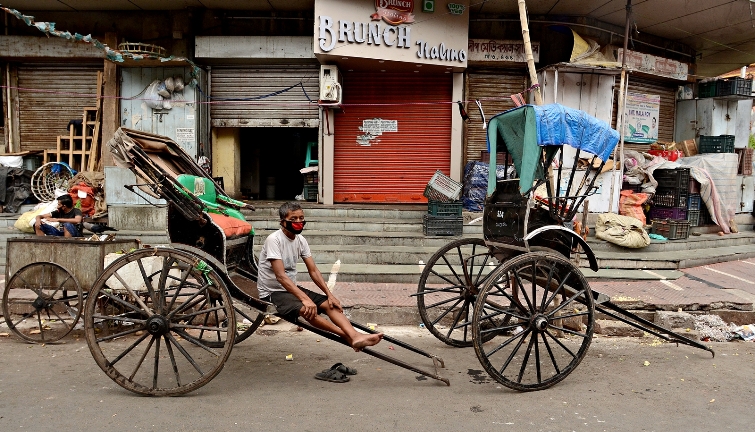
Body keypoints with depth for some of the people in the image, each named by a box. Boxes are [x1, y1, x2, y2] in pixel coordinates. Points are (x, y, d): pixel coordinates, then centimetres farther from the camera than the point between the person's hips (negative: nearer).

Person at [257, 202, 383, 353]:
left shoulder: (300, 240, 3)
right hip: (272, 293, -8)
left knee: (329, 304, -13)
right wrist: (305, 299, -35)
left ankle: (356, 336, -31)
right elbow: (280, 276, -27)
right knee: (306, 309, -33)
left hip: (292, 288, 8)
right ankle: (349, 336, -33)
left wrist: (330, 294, -9)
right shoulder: (274, 240, -19)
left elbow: (313, 271, 4)